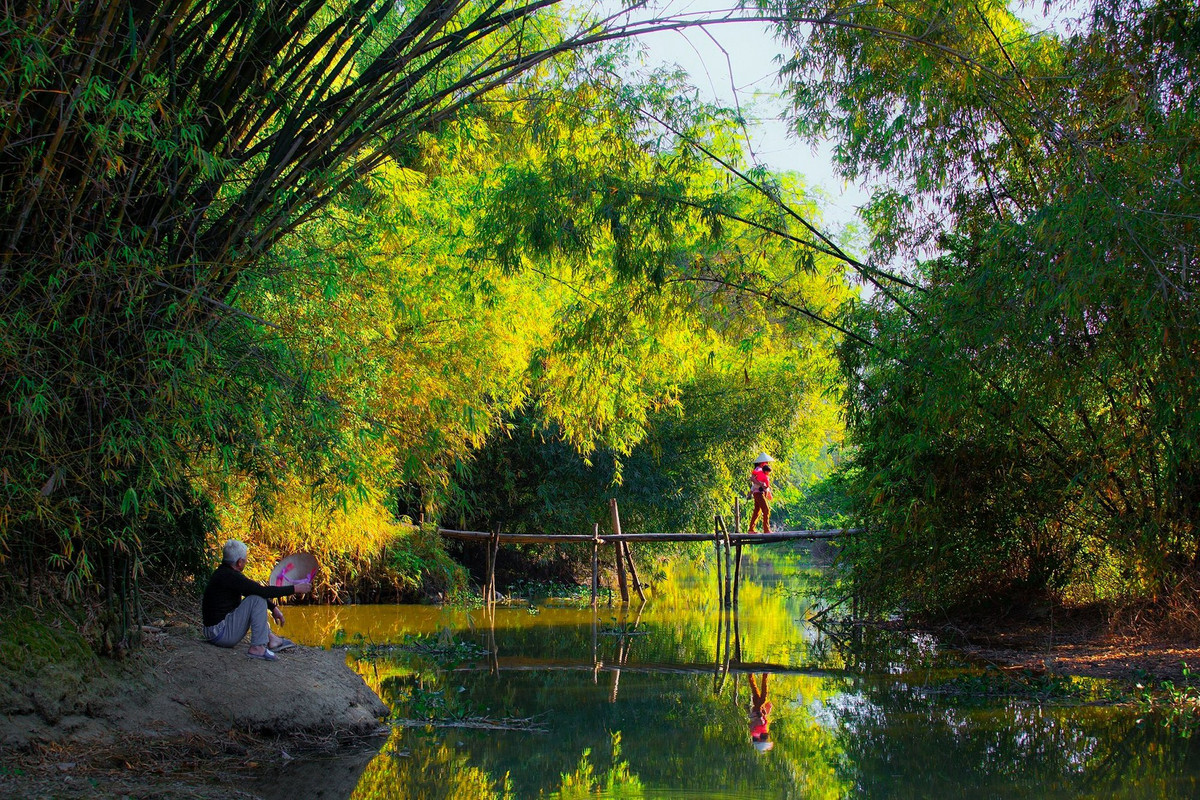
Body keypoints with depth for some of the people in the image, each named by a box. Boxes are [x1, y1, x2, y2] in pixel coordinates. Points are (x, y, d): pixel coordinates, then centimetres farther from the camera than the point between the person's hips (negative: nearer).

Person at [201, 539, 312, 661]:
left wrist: (273, 608, 18)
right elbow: (263, 591, -23)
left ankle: (270, 638, 18)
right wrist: (295, 589, -17)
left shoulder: (224, 572, 11)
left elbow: (256, 589, 22)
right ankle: (258, 647, -16)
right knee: (257, 600, -16)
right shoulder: (229, 576, -20)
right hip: (221, 633, -11)